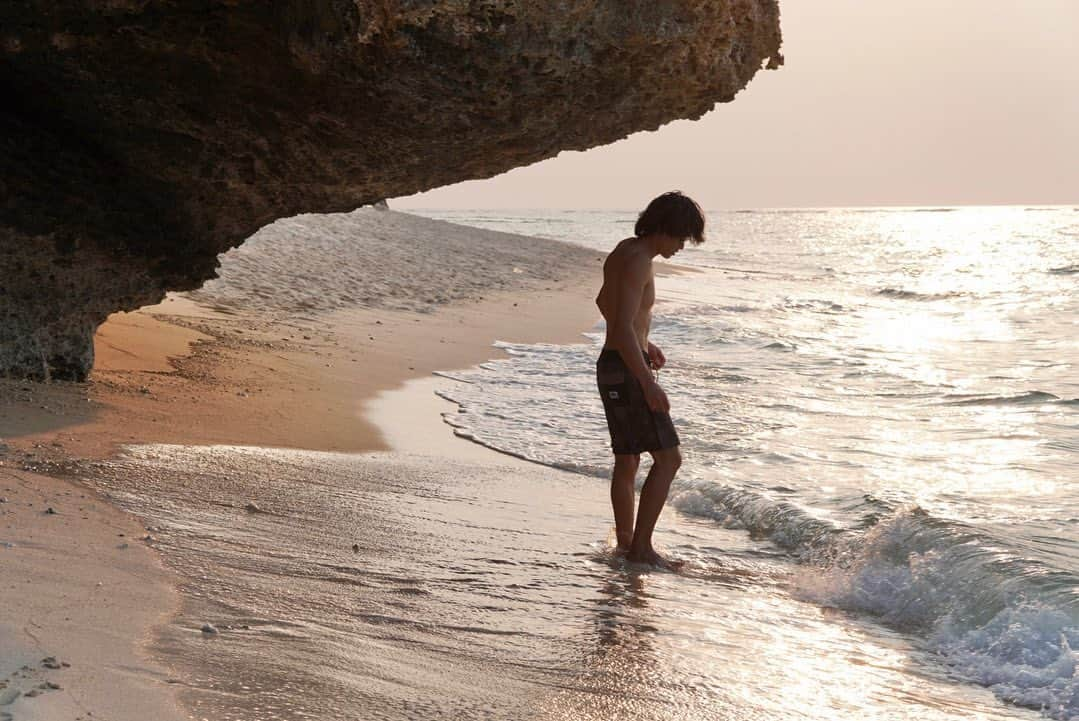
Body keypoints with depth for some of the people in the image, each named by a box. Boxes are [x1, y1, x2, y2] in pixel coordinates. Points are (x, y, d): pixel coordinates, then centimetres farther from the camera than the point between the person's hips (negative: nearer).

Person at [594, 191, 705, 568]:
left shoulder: (623, 251, 13)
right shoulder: (638, 261, -18)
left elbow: (604, 302, 29)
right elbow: (624, 327, -26)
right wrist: (648, 382, -30)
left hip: (611, 366, 10)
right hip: (626, 370, -10)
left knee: (627, 461, 15)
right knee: (668, 457, -8)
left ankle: (626, 544, 20)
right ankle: (641, 546, -7)